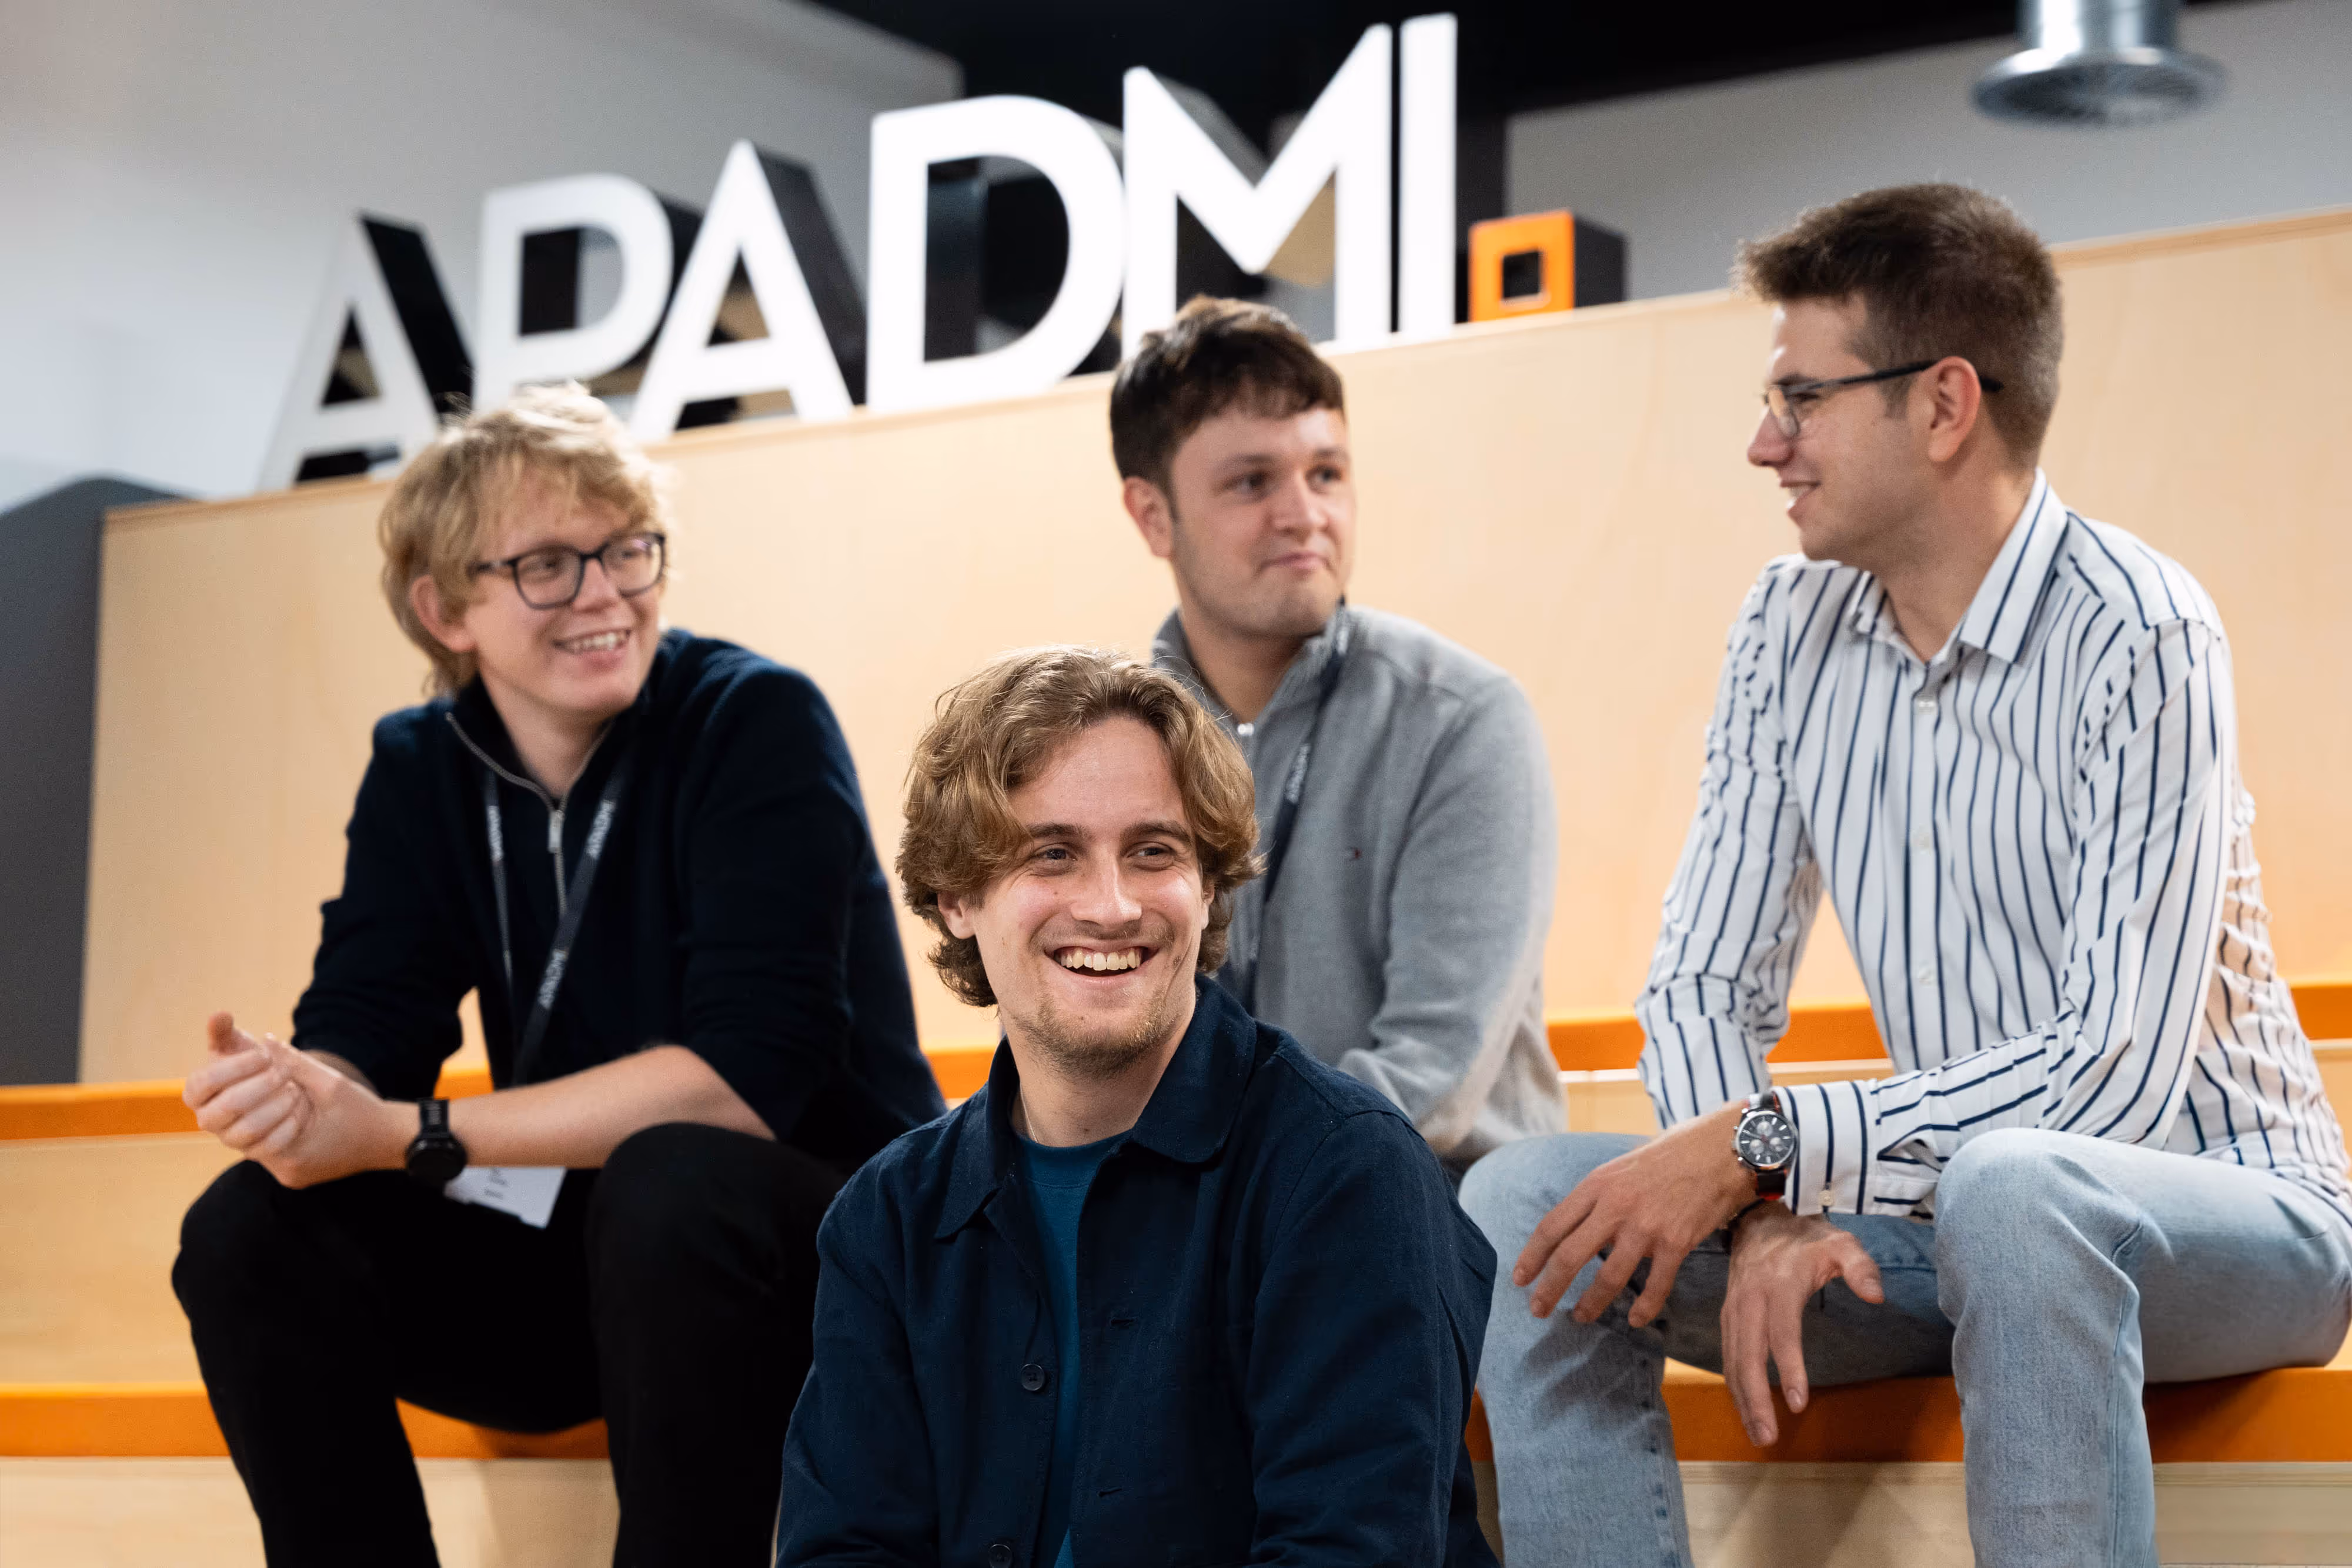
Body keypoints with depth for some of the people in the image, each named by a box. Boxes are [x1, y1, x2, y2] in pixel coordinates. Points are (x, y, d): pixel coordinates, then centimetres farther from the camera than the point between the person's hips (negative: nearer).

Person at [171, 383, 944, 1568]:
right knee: (249, 1229, -15)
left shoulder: (760, 725, -14)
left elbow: (745, 1076, -24)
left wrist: (407, 1136, -28)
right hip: (580, 1257, 5)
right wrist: (287, 1097, -32)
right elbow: (357, 1044, -6)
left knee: (664, 1184, -36)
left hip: (822, 1243, -5)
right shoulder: (421, 771, 4)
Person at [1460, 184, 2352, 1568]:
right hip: (1947, 1207, 6)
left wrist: (1756, 1147, -25)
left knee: (2010, 1191, -40)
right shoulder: (1793, 629, 3)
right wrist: (1764, 1215, -18)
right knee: (1525, 1200, -13)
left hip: (2220, 1210, -6)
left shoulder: (2138, 639, -18)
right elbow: (1706, 991, 3)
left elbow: (2119, 1077, -25)